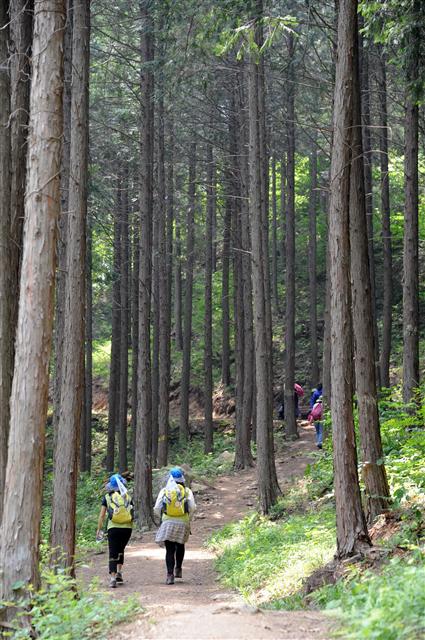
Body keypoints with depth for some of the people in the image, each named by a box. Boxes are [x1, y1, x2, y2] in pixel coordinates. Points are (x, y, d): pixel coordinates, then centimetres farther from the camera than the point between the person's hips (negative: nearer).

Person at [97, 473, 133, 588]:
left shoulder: (107, 497, 2)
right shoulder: (128, 497, 6)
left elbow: (102, 515, 0)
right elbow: (132, 513, 7)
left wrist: (99, 529, 6)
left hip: (113, 528, -2)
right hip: (127, 527, 2)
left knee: (113, 553, 1)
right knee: (120, 550, 24)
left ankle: (113, 577, -12)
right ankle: (119, 572, 19)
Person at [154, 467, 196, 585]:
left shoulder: (164, 491, 1)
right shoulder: (187, 491, 2)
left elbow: (157, 508, -2)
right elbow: (192, 508, -4)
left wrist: (162, 518, 17)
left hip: (168, 523, -1)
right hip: (183, 523, 1)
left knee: (170, 550, 1)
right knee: (180, 546, 23)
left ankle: (170, 574, -7)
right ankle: (178, 569, 27)